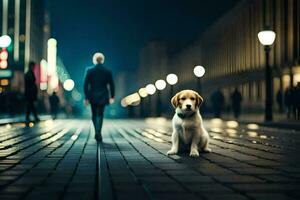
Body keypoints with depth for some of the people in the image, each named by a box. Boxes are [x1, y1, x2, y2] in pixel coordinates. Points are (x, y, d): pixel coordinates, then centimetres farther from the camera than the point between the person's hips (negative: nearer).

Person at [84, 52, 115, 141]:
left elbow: (85, 85, -9)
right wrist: (112, 97, 13)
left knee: (94, 114, 17)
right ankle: (98, 132, -10)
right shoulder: (107, 71, -4)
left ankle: (97, 132, 15)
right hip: (103, 96, 0)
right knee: (100, 115, 5)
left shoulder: (89, 70, -6)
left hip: (92, 96, 0)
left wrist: (86, 97, -3)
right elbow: (111, 85, 0)